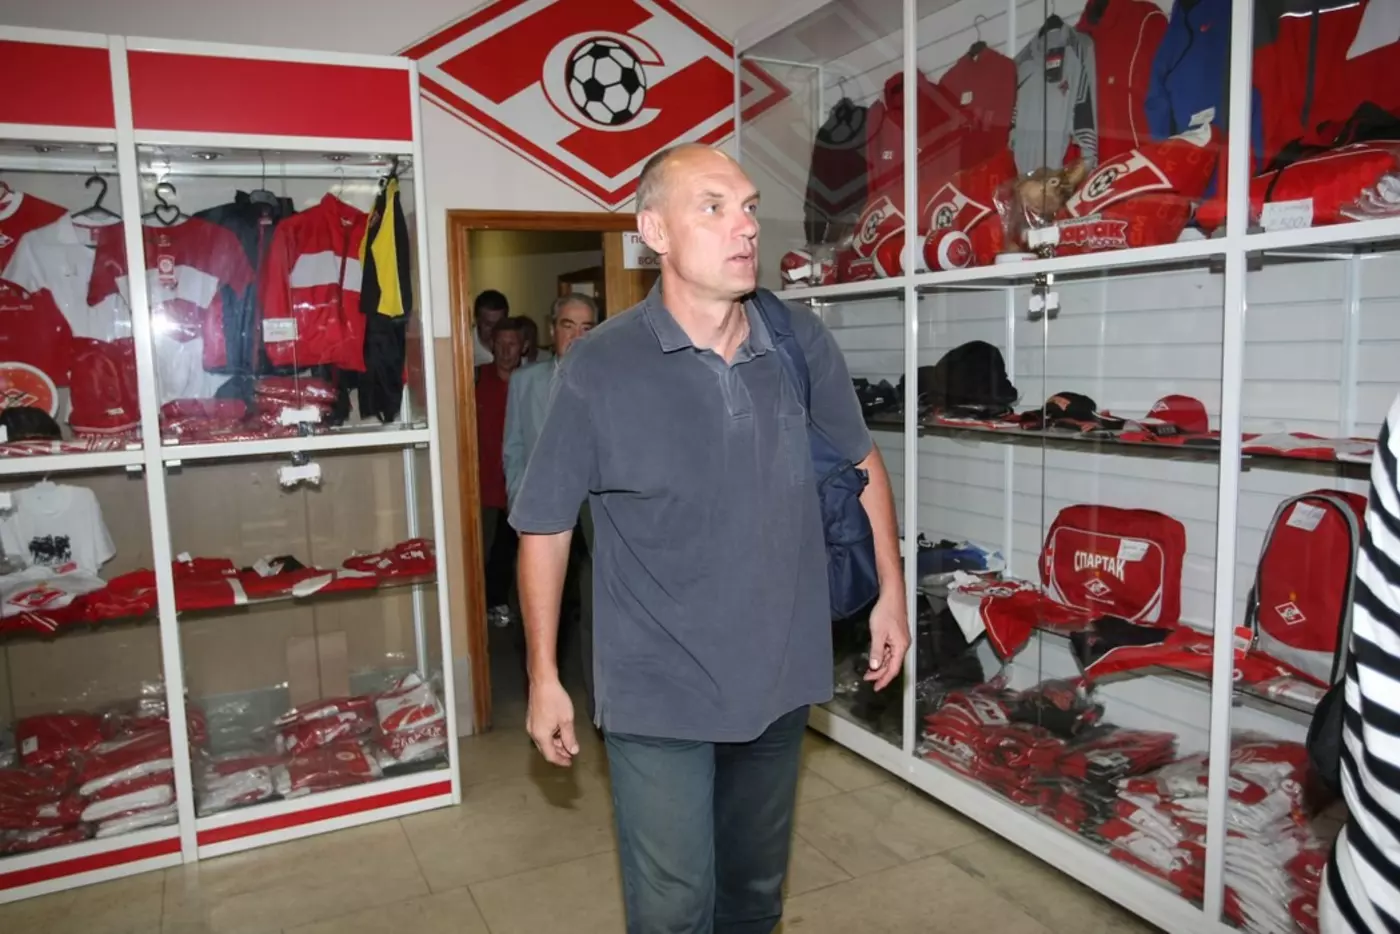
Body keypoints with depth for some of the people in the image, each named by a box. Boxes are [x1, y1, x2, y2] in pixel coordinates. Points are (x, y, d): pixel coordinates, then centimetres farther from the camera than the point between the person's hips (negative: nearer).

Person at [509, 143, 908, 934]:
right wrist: (544, 676, -2)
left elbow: (861, 461, 10)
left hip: (779, 677, 4)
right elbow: (545, 524, -6)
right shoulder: (599, 369, -16)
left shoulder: (803, 344, -6)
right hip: (659, 692, -3)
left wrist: (891, 593, 8)